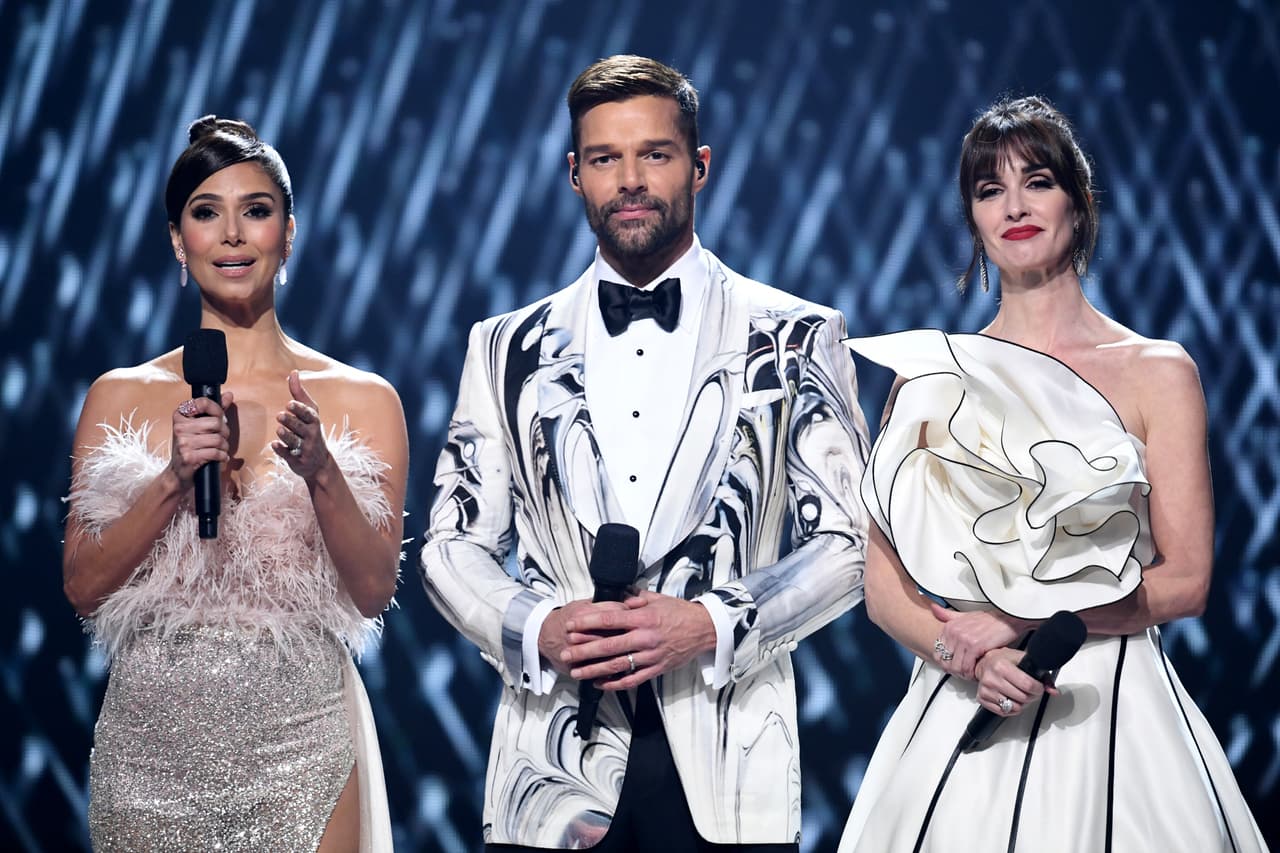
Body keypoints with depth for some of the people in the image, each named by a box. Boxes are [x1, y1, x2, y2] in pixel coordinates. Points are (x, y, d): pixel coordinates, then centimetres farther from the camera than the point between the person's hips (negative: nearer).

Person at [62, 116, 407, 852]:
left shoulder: (364, 400, 2)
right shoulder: (120, 398, 5)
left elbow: (375, 591, -2)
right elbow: (83, 586, 1)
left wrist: (321, 473, -17)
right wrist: (175, 478, -13)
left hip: (301, 743, -1)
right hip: (153, 743, 1)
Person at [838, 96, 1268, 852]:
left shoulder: (1158, 372, 1)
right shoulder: (931, 377, 5)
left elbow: (1184, 582, -3)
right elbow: (884, 583, 3)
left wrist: (1020, 618, -12)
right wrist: (969, 657, -15)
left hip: (1112, 715, -1)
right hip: (959, 718, 1)